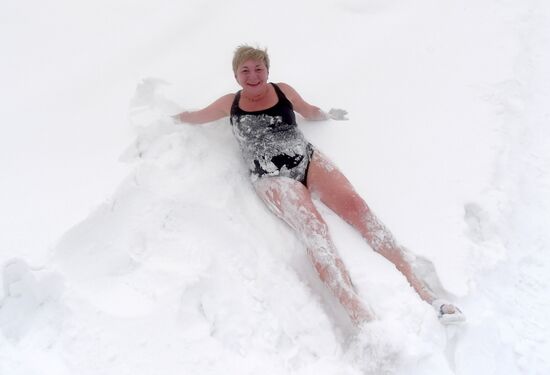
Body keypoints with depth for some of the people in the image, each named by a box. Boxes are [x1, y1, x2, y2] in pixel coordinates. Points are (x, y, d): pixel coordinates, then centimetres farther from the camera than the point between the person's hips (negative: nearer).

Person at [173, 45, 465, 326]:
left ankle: (422, 290, -28)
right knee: (312, 226, -31)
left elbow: (309, 111, 35)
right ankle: (360, 315, -46)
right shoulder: (230, 103, 15)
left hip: (308, 160, 3)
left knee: (354, 205, -23)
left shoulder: (283, 90, 17)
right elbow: (197, 116, 33)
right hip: (272, 178, -2)